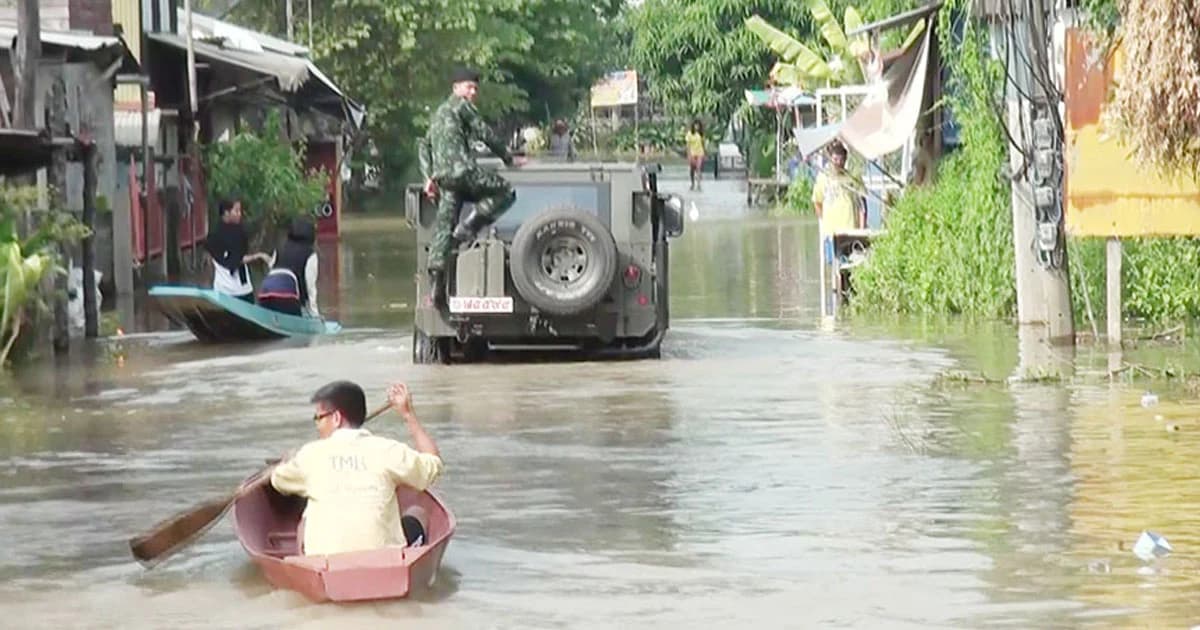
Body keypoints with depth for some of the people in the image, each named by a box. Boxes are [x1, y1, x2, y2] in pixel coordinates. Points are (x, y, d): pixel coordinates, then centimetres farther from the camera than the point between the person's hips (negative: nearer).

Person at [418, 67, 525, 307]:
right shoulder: (461, 105, 4)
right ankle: (470, 224, -17)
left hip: (443, 176, 8)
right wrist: (508, 158, 8)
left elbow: (425, 146, 25)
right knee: (505, 191, -2)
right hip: (461, 169, -8)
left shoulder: (439, 113, 29)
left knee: (443, 225, 5)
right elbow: (484, 134, 0)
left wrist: (429, 177, 17)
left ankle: (436, 270, -7)